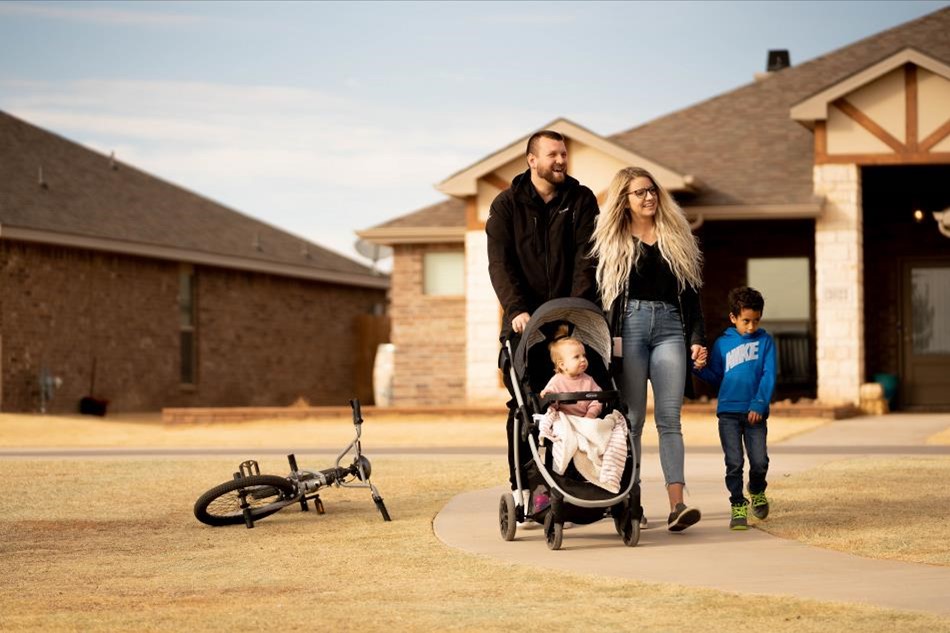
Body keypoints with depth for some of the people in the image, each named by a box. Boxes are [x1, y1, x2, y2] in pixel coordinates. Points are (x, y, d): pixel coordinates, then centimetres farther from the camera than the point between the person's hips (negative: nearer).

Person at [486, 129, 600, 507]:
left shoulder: (581, 200, 5)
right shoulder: (507, 205, 3)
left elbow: (586, 258, -4)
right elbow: (499, 263, -6)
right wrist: (516, 310, -21)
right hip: (524, 320, 0)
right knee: (522, 405, -2)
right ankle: (521, 488, 0)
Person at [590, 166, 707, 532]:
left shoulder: (676, 237, 15)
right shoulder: (612, 241, 7)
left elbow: (691, 292, 15)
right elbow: (599, 295, 4)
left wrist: (698, 338, 7)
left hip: (670, 327, 2)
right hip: (629, 326, -1)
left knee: (669, 417, -7)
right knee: (632, 417, 0)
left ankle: (677, 505, -16)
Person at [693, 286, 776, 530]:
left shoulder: (765, 341, 3)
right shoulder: (722, 343, 7)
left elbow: (768, 375, -3)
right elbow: (716, 378, 13)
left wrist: (759, 404, -13)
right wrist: (699, 368, -7)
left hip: (755, 412, 0)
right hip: (728, 412, 0)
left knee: (759, 462, -3)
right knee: (734, 463, -4)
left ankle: (757, 492, 27)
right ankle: (738, 507, 8)